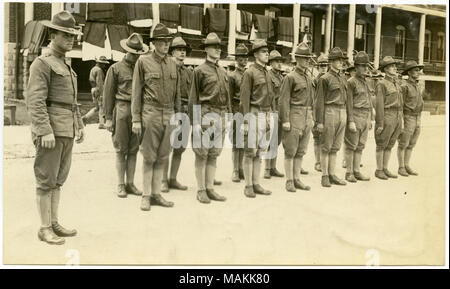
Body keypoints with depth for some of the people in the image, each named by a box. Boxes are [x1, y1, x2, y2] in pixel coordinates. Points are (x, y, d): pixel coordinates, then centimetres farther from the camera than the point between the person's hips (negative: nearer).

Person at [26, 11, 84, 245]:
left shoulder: (65, 66, 19)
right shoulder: (41, 63, -9)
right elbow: (35, 101, -18)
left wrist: (79, 126, 18)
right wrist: (45, 131, -25)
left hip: (66, 131, 9)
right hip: (49, 130, -9)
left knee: (57, 178, 11)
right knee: (46, 180, -4)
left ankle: (54, 223, 19)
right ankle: (45, 229, 3)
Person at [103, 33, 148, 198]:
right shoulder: (116, 68, 2)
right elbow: (108, 93, 1)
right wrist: (108, 118, -4)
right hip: (122, 110, -3)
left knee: (134, 149, 7)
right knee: (121, 150, 1)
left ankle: (130, 183, 14)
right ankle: (120, 185, 9)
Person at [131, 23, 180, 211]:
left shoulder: (172, 63, 12)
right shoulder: (143, 62, -1)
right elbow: (136, 92, -2)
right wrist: (136, 119, -6)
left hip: (169, 115, 4)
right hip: (151, 114, -4)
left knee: (162, 158, 8)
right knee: (149, 158, 0)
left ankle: (156, 194, 16)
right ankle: (146, 196, 9)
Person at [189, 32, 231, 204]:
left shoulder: (223, 72, 16)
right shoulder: (200, 71, -3)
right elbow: (193, 98, -6)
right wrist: (194, 122, -11)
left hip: (220, 116, 6)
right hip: (206, 114, -6)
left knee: (214, 154, 9)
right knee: (201, 154, -1)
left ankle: (210, 189, 15)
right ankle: (201, 191, 6)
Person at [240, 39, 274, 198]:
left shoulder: (267, 73, 15)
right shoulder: (249, 72, -8)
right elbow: (244, 98, -12)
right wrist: (245, 122, -16)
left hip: (266, 115, 7)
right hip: (254, 114, -7)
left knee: (259, 151, 11)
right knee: (250, 151, -1)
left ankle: (256, 184, 17)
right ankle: (248, 186, 5)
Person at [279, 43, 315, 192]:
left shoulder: (309, 77, 15)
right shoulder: (290, 77, -7)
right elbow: (284, 100, -11)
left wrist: (312, 118, 16)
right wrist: (285, 120, -16)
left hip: (307, 117, 7)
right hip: (294, 116, -7)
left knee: (301, 151, 9)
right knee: (290, 150, -1)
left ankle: (297, 179, 16)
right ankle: (289, 181, 5)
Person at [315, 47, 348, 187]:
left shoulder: (343, 78, 14)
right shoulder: (324, 79, -6)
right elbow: (319, 101, -8)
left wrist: (345, 117, 16)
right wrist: (319, 121, -13)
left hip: (342, 113, 6)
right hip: (329, 113, -6)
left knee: (335, 147, 9)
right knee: (326, 147, 0)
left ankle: (332, 175, 15)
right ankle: (325, 176, 6)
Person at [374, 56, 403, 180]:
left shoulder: (396, 84, 15)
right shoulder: (381, 84, -9)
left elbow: (399, 103, 18)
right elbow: (379, 105, -13)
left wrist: (401, 120, 14)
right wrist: (380, 123, -17)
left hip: (397, 118, 7)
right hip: (386, 117, -7)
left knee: (389, 145, 11)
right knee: (382, 145, 0)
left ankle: (385, 169, 18)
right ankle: (379, 170, 8)